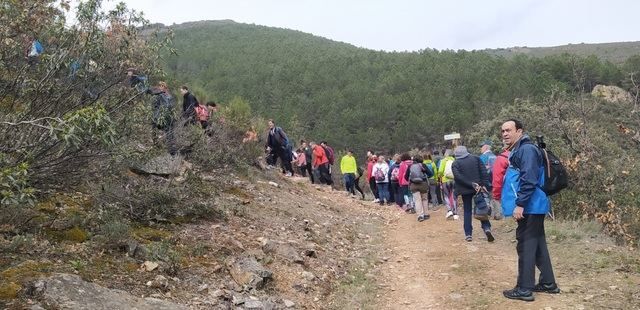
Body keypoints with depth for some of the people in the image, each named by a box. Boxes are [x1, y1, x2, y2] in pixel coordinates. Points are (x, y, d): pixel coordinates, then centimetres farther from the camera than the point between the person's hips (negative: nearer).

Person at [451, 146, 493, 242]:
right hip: (478, 188, 1)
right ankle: (487, 228, -3)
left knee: (467, 211, 8)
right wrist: (484, 184, -5)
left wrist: (472, 185, -15)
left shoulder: (455, 164, -3)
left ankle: (468, 234, 7)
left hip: (465, 190, -1)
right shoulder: (476, 158, 3)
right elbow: (484, 171, -5)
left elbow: (458, 177, -16)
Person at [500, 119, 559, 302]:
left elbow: (529, 180, -23)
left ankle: (524, 289, 0)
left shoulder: (527, 149, -14)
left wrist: (520, 204, -24)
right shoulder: (518, 150, 18)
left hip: (529, 207, -10)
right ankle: (548, 283, 24)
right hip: (532, 207, 10)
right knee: (538, 245, 15)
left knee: (526, 246, -5)